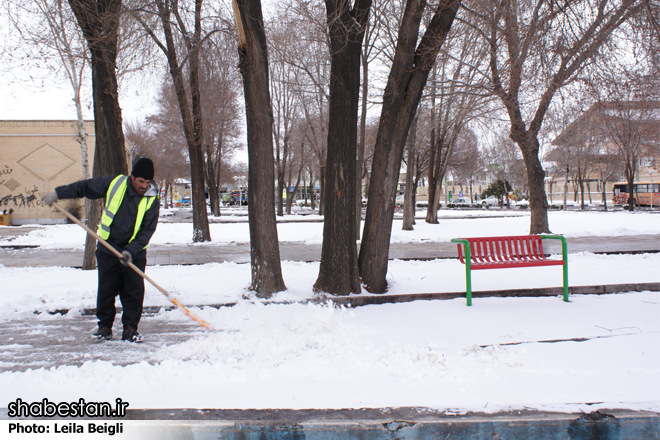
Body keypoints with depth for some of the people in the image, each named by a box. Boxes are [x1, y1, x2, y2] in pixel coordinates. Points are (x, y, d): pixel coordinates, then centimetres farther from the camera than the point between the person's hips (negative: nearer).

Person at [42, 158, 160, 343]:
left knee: (134, 292, -1)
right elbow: (84, 187, 3)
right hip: (108, 249, 1)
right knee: (106, 290, 6)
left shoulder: (152, 201, -10)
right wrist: (57, 193, 3)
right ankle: (104, 326, 19)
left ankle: (130, 329, 10)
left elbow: (147, 231, -12)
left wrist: (131, 251, -22)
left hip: (134, 253, -1)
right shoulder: (115, 183, -7)